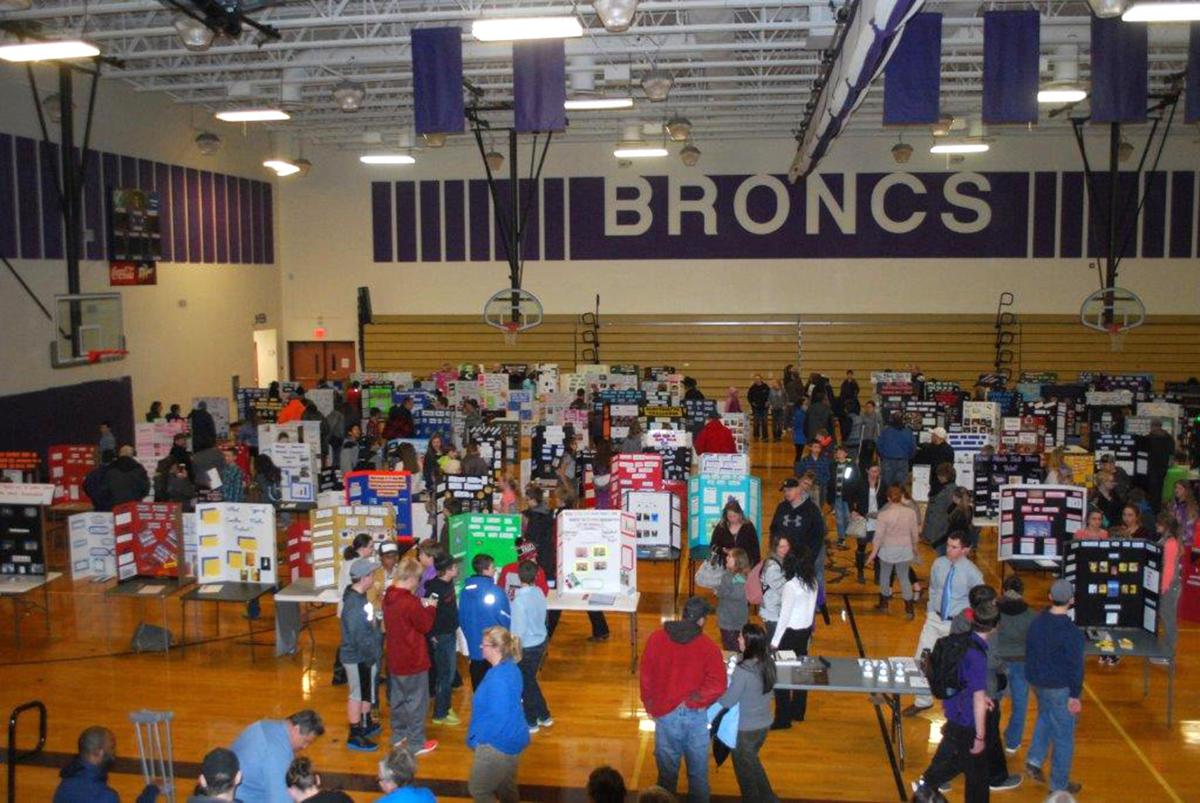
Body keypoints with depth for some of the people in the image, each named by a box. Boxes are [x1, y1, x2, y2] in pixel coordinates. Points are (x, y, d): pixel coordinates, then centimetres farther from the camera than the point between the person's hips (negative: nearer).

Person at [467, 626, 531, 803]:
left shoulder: (499, 679, -30)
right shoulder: (509, 667, 1)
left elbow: (498, 717, -28)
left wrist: (477, 740, -13)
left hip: (498, 744, -9)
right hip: (510, 739, 9)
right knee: (506, 787, 23)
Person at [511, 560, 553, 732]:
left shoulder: (519, 600, -25)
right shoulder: (539, 592, -4)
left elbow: (518, 631, -22)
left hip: (527, 647, -7)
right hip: (541, 642, 7)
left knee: (525, 684, 11)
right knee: (531, 681, 24)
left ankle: (530, 722, 25)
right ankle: (544, 716, 34)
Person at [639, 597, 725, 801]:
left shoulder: (656, 638, -9)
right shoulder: (708, 647, -14)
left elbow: (646, 677, -2)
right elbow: (717, 686, -19)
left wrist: (650, 705, 10)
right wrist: (692, 700, -6)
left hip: (665, 713, 1)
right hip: (695, 715, -1)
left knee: (667, 768, 16)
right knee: (698, 769, 17)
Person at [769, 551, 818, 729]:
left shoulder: (791, 586, -22)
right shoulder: (812, 582, -1)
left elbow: (785, 615, -18)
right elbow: (812, 608, 7)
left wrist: (775, 641, -10)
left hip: (791, 632, -8)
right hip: (806, 629, 8)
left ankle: (783, 719, 5)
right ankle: (798, 712, 29)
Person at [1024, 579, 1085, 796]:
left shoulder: (1037, 621, -3)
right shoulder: (1071, 631, -24)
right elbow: (1075, 666, -21)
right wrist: (1075, 695, -13)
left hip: (1037, 682, 7)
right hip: (1060, 689, -6)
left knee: (1045, 718, 31)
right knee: (1063, 737, 8)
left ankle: (1034, 760, 20)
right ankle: (1059, 785, 19)